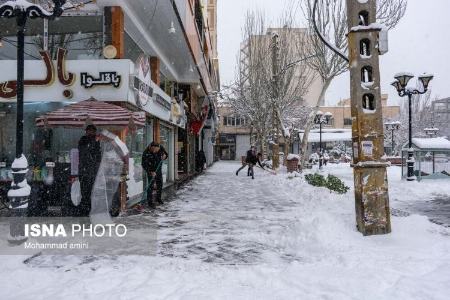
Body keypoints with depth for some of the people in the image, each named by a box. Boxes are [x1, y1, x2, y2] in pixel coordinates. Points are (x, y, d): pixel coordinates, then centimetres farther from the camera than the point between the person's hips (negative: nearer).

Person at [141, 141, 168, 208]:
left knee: (160, 184, 14)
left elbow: (166, 154, 0)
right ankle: (150, 202, 0)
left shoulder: (161, 148, -18)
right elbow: (144, 165, -21)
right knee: (151, 185, -10)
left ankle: (158, 198, 34)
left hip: (159, 169, 5)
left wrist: (164, 156, -24)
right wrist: (150, 172, -32)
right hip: (151, 171, -4)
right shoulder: (146, 153, -27)